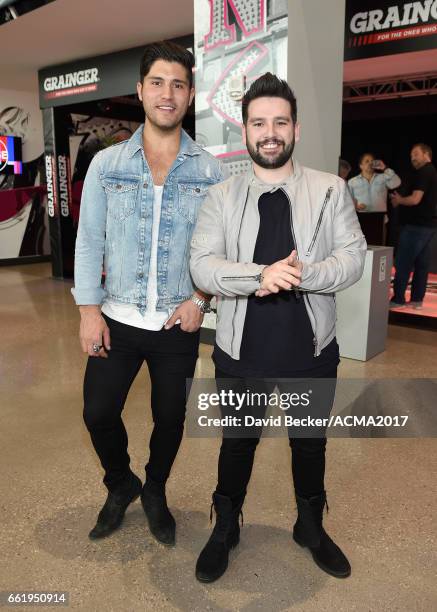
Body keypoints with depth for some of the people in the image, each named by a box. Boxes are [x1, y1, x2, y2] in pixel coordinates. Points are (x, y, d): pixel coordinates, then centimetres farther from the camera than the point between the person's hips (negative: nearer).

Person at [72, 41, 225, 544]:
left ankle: (155, 494, 40)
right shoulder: (106, 164, 0)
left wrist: (201, 299, -9)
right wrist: (89, 309, -6)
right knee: (98, 413, 7)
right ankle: (121, 485, 37)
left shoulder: (210, 171, -1)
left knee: (170, 417, 12)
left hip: (178, 323, 0)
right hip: (116, 319, 1)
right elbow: (89, 241, 0)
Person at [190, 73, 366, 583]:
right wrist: (259, 275, -29)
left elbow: (352, 259, -7)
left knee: (310, 444, 20)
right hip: (241, 352, 0)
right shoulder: (221, 197, -2)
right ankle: (225, 528, 43)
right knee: (237, 443, 17)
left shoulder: (331, 190, -1)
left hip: (311, 350, 1)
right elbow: (202, 266, -12)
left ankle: (310, 527, 46)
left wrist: (300, 274, -26)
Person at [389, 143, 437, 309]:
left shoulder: (423, 172, -13)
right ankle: (417, 299, 12)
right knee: (421, 263, 9)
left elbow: (415, 199, -22)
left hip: (416, 225, -10)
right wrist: (401, 201, 12)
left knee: (403, 263, -6)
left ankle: (398, 299, -4)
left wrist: (400, 200, -4)